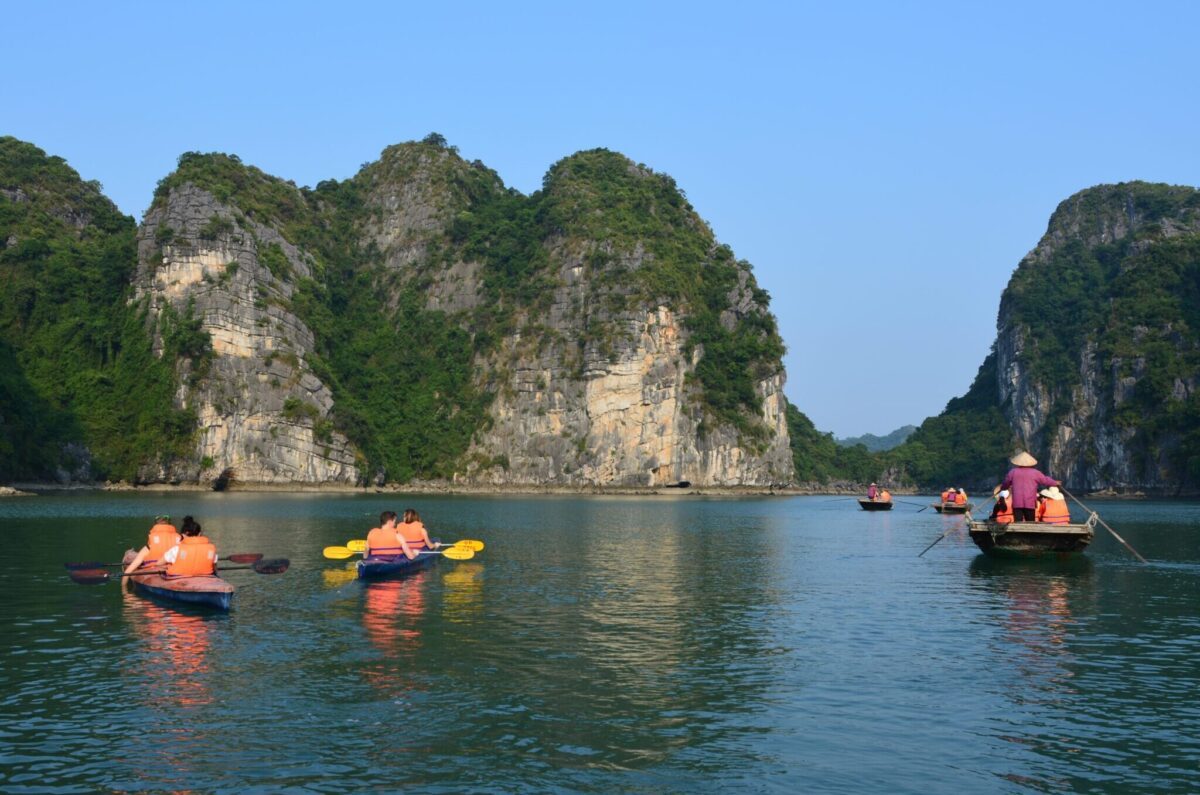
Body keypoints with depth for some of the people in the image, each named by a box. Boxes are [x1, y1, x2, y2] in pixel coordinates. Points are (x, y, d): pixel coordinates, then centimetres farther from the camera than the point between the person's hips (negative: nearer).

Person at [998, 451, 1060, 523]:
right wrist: (1056, 483, 37)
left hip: (1017, 503, 0)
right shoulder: (1035, 473, 4)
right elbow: (1045, 480, 17)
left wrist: (1002, 488, 41)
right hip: (1030, 503, 0)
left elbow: (1006, 483, 17)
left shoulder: (1013, 472, 6)